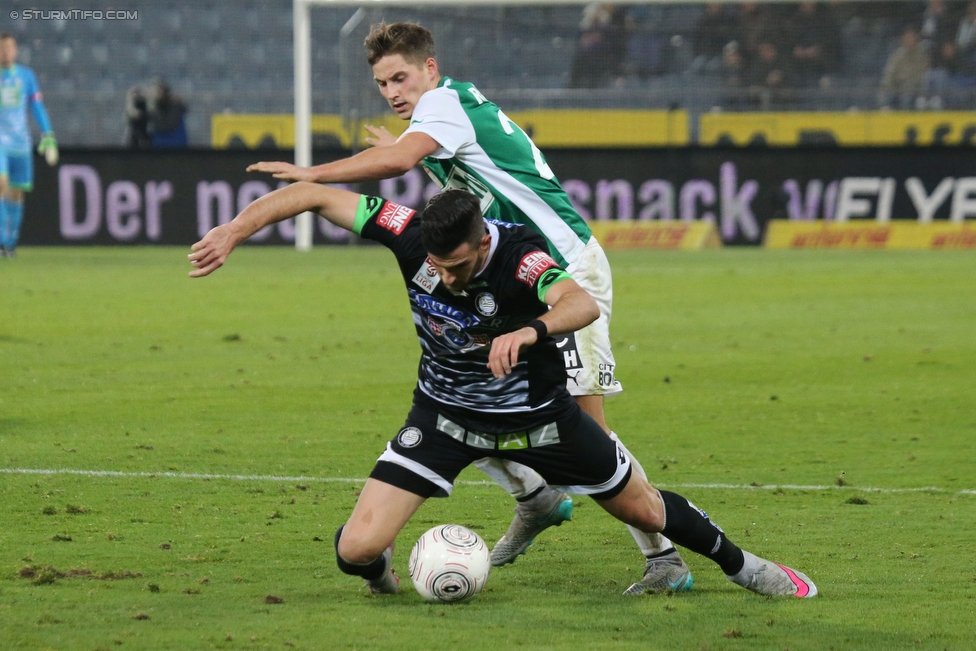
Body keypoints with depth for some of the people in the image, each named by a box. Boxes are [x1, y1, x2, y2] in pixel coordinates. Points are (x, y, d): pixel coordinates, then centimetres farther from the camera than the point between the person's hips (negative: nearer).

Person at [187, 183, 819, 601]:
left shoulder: (519, 254, -34)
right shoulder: (410, 233, -25)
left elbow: (583, 304, -53)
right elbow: (313, 194, -17)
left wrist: (530, 330, -72)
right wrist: (232, 232, -24)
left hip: (536, 412, -2)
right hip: (445, 413, 2)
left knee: (642, 508, 14)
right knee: (357, 551, -15)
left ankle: (739, 564, 44)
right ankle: (379, 562, 23)